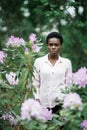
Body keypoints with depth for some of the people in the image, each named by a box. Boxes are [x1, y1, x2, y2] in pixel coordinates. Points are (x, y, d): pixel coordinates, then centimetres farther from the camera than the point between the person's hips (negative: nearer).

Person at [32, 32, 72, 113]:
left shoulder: (67, 62, 7)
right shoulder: (38, 61, 6)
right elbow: (35, 83, 8)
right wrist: (37, 100, 0)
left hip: (60, 104, 0)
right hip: (43, 103, 0)